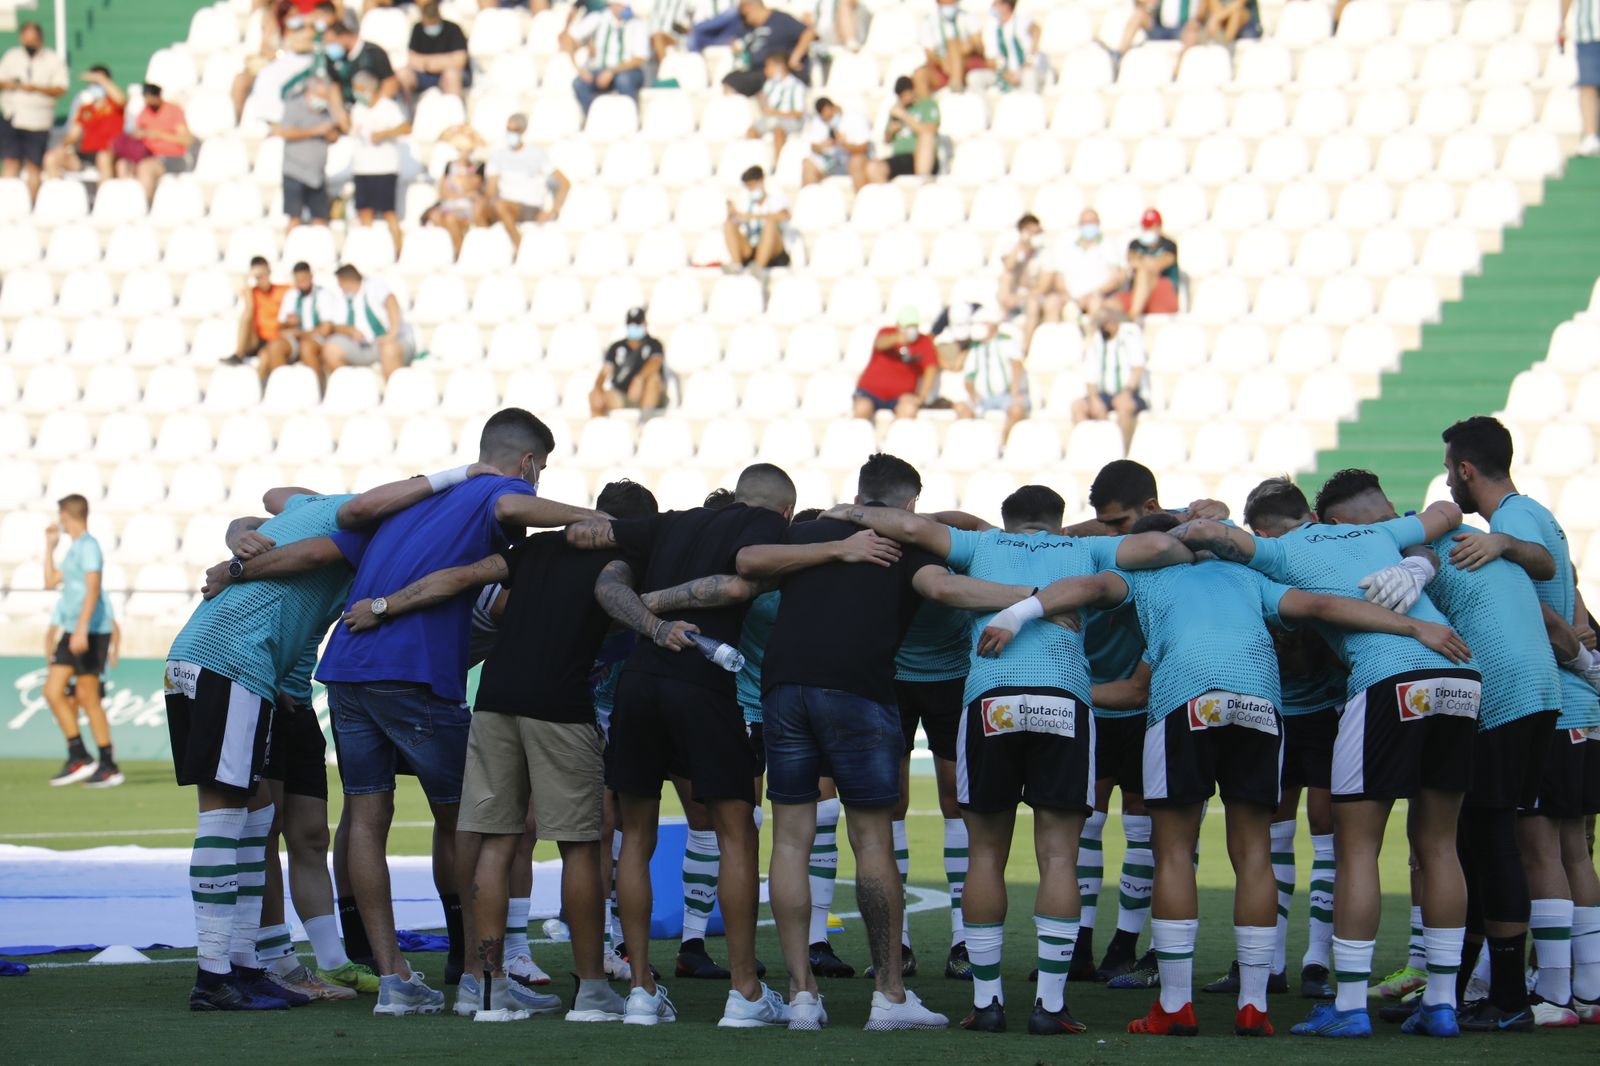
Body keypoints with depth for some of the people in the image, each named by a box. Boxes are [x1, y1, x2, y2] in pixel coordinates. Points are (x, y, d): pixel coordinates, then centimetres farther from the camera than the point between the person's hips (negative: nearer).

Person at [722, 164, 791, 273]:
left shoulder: (776, 198, -1)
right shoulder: (748, 202, 12)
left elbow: (784, 216, -23)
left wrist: (753, 216, -27)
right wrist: (733, 214, -15)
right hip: (750, 252, 4)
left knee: (770, 222, -30)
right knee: (728, 224, -11)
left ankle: (759, 266, -47)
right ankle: (736, 263, -30)